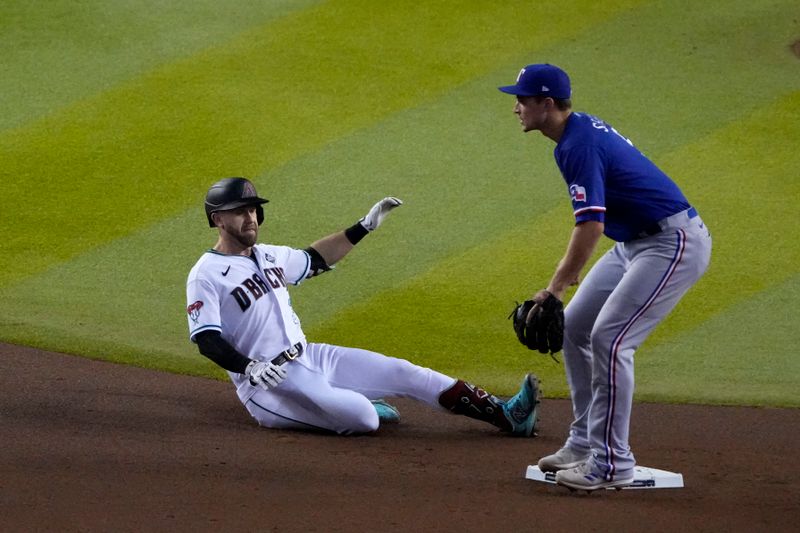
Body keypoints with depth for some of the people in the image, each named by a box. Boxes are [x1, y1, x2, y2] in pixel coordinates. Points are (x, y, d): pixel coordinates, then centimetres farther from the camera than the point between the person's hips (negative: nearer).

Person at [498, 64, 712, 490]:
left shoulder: (579, 146, -22)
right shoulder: (584, 128, 9)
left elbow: (590, 226, -29)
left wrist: (555, 288, -26)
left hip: (673, 244, -11)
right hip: (635, 243, 11)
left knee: (609, 339, -17)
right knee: (574, 327, 10)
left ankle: (612, 463, -12)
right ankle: (585, 442, 17)